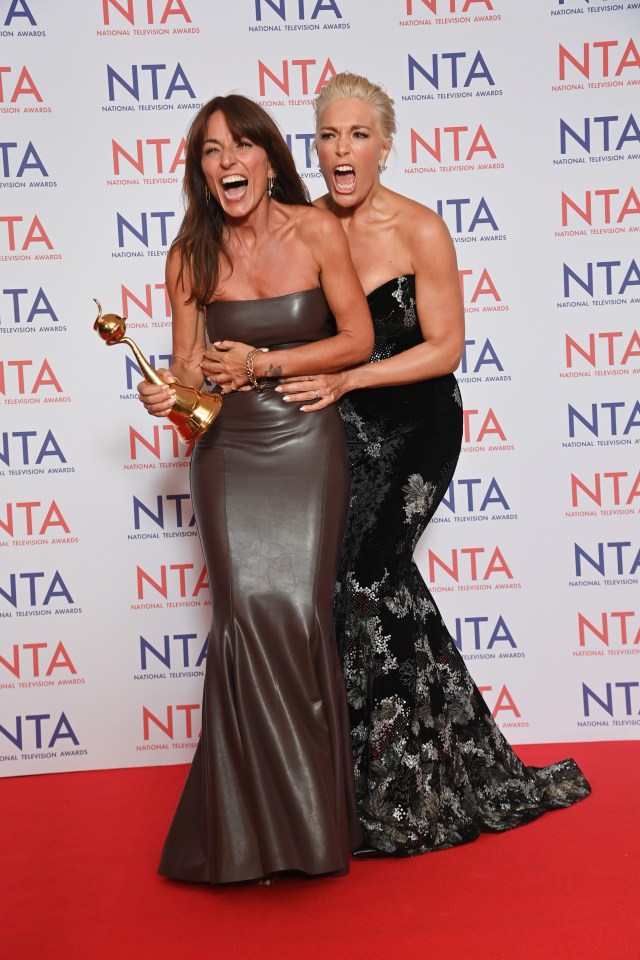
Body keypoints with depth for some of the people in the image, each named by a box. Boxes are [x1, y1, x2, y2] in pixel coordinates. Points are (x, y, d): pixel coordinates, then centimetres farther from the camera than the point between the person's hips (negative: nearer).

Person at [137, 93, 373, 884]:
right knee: (246, 614, -8)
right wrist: (168, 391, -17)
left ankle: (311, 815, 11)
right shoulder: (191, 255, 0)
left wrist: (263, 361, -12)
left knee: (300, 612, -9)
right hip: (228, 448, 1)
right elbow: (188, 366, 6)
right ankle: (250, 825, 10)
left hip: (306, 442, -1)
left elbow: (358, 340, -3)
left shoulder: (316, 231, -5)